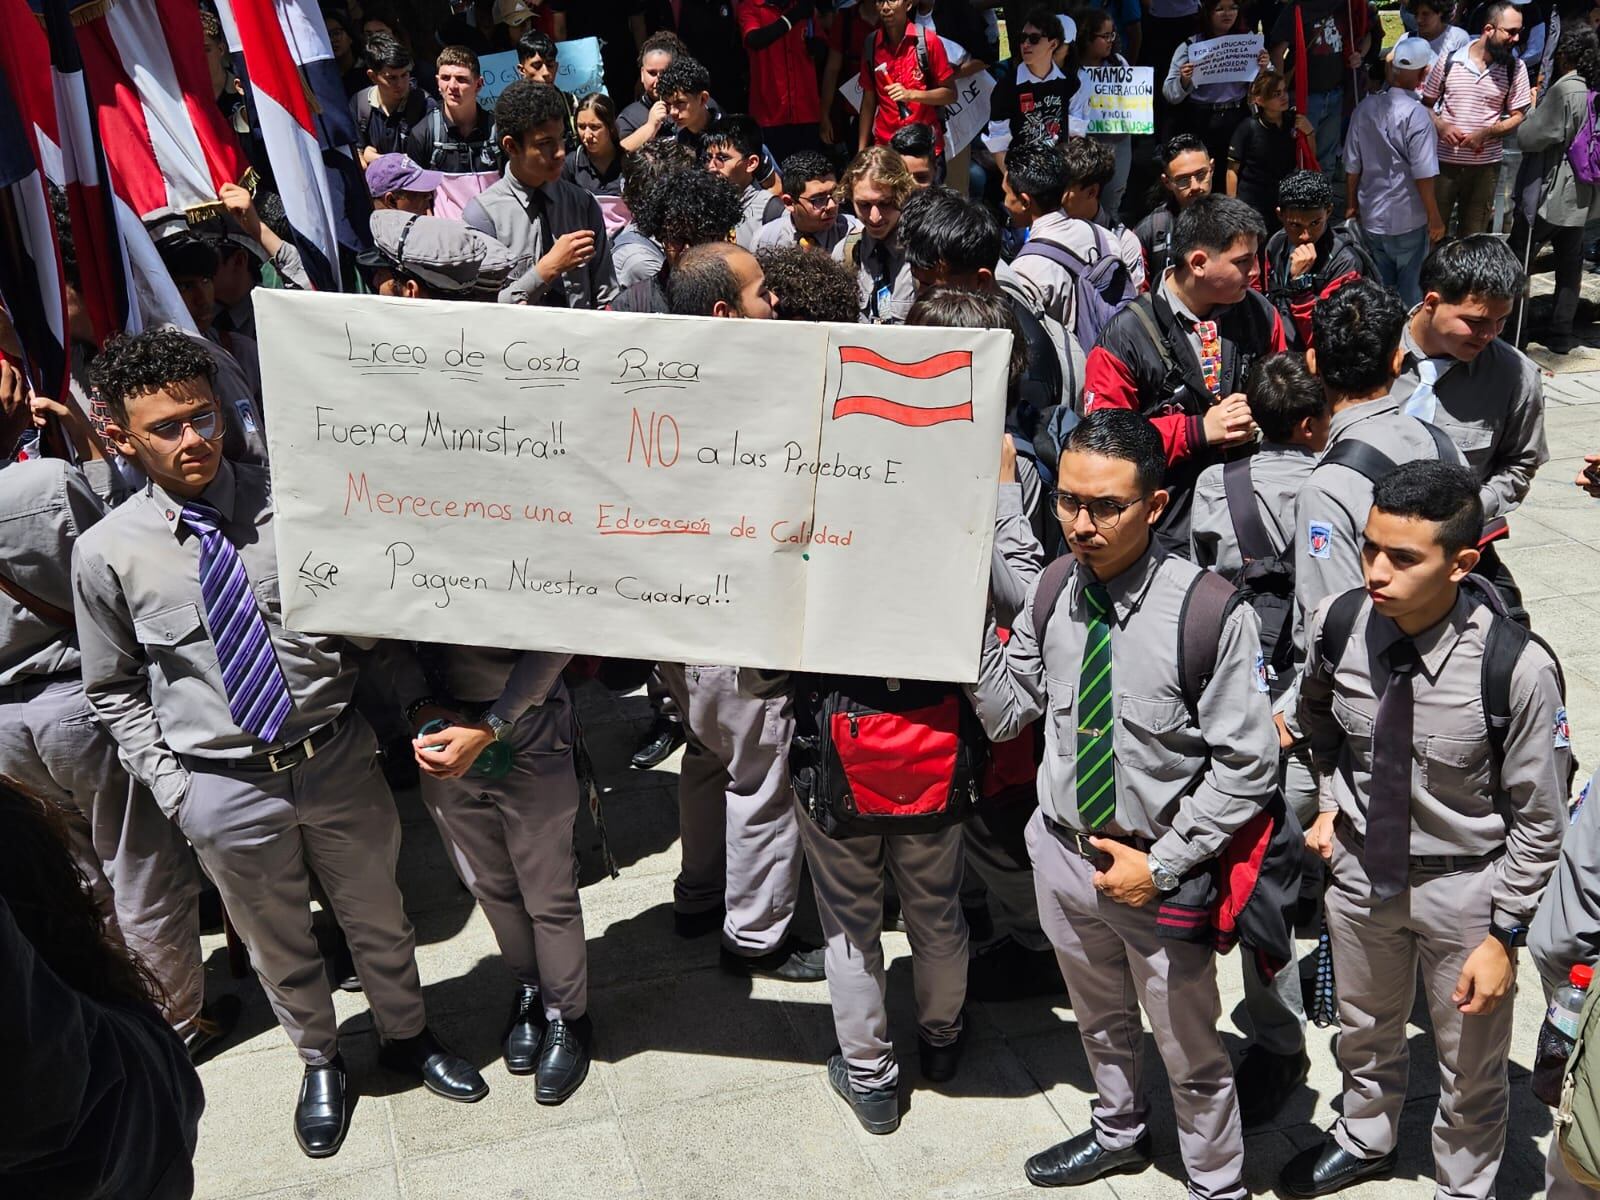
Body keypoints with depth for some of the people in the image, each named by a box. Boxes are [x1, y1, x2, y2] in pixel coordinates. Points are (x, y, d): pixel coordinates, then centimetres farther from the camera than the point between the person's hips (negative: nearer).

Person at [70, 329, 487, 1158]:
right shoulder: (106, 554, -8)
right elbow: (114, 693, 2)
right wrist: (174, 788, -3)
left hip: (338, 760, 0)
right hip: (226, 790, 0)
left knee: (378, 919, 20)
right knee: (279, 948, 21)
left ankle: (406, 1036, 47)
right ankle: (321, 1065, 47)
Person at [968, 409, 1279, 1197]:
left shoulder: (1209, 612, -24)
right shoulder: (1052, 593, -8)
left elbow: (1248, 766, -18)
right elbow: (1003, 716, -1)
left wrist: (1161, 865, -18)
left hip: (1158, 871, -5)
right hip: (1062, 850, 5)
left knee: (1190, 1053, 18)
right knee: (1099, 1018, 30)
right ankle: (1118, 1134, 58)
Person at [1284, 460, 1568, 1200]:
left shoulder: (1517, 669, -29)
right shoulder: (1336, 626, -18)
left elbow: (1538, 820, -16)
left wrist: (1505, 934, -12)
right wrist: (1332, 801, 0)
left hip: (1464, 887, -4)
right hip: (1362, 864, 4)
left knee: (1470, 1070, 21)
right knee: (1364, 1032, 30)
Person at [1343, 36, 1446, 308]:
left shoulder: (1365, 107, -2)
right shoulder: (1416, 114, -18)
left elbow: (1352, 166, 4)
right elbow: (1424, 174, -18)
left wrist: (1351, 205, 18)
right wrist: (1435, 217, -7)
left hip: (1370, 217, 5)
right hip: (1407, 221, -5)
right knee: (1410, 291, 10)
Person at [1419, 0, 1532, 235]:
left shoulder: (1515, 68, -2)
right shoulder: (1448, 61, -4)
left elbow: (1518, 117, 1)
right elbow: (1426, 103, 6)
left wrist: (1485, 133, -16)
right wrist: (1440, 126, -14)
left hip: (1486, 165, 1)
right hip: (1444, 160, -1)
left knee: (1473, 234, 10)